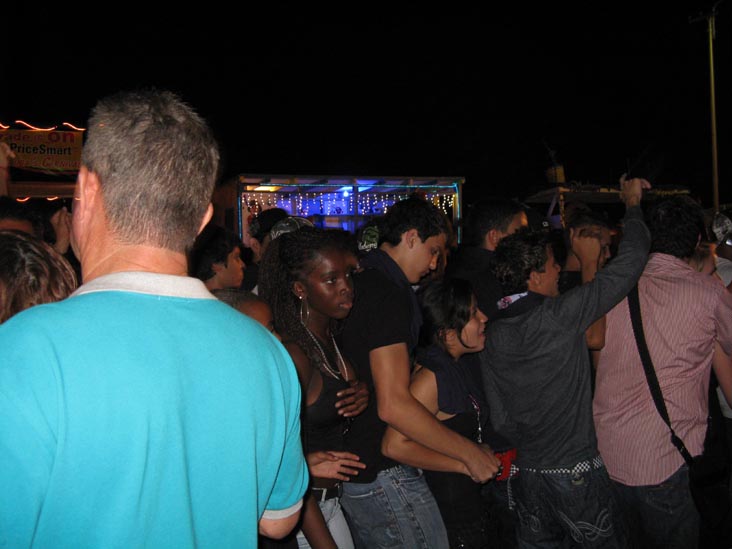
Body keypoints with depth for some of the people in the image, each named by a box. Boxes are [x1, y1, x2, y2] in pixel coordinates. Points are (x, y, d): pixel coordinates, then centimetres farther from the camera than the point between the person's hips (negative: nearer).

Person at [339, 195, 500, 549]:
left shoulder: (359, 283, 10)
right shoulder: (389, 294, -20)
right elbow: (393, 404, -26)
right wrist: (469, 453, -19)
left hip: (351, 464, 10)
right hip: (385, 475, -10)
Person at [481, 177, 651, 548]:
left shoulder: (492, 334, 1)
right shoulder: (559, 315, -17)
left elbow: (500, 419, 5)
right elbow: (630, 263, -12)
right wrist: (633, 203, 2)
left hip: (528, 472, 6)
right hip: (575, 472, -6)